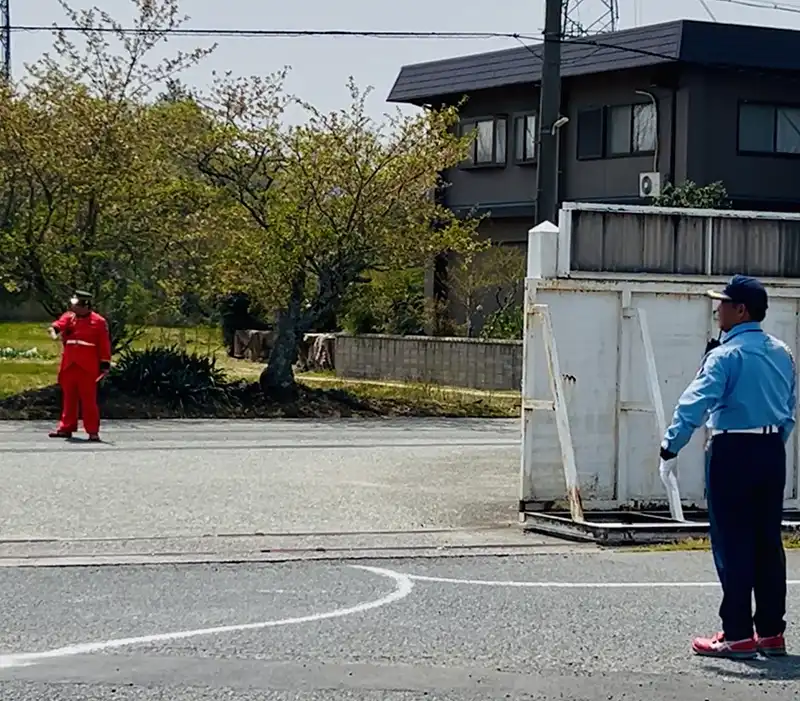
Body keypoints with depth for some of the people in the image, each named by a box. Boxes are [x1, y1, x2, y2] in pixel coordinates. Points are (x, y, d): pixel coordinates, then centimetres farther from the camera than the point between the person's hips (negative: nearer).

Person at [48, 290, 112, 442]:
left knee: (89, 399, -4)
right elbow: (60, 324, -10)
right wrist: (55, 329, -34)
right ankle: (66, 428, 22)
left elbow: (104, 345, -2)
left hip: (88, 368, -5)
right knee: (68, 398, 12)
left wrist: (105, 364, -5)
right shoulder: (69, 317, 9)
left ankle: (93, 431, 0)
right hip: (69, 366, 5)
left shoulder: (99, 322, -3)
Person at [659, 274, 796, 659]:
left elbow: (695, 404, -20)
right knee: (768, 541, 11)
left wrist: (670, 447, -19)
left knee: (732, 543, -2)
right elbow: (790, 408, 16)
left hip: (733, 453, -7)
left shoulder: (726, 355, -12)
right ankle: (771, 631, 14)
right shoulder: (782, 354, 11)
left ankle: (737, 635, -1)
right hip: (773, 451, 7)